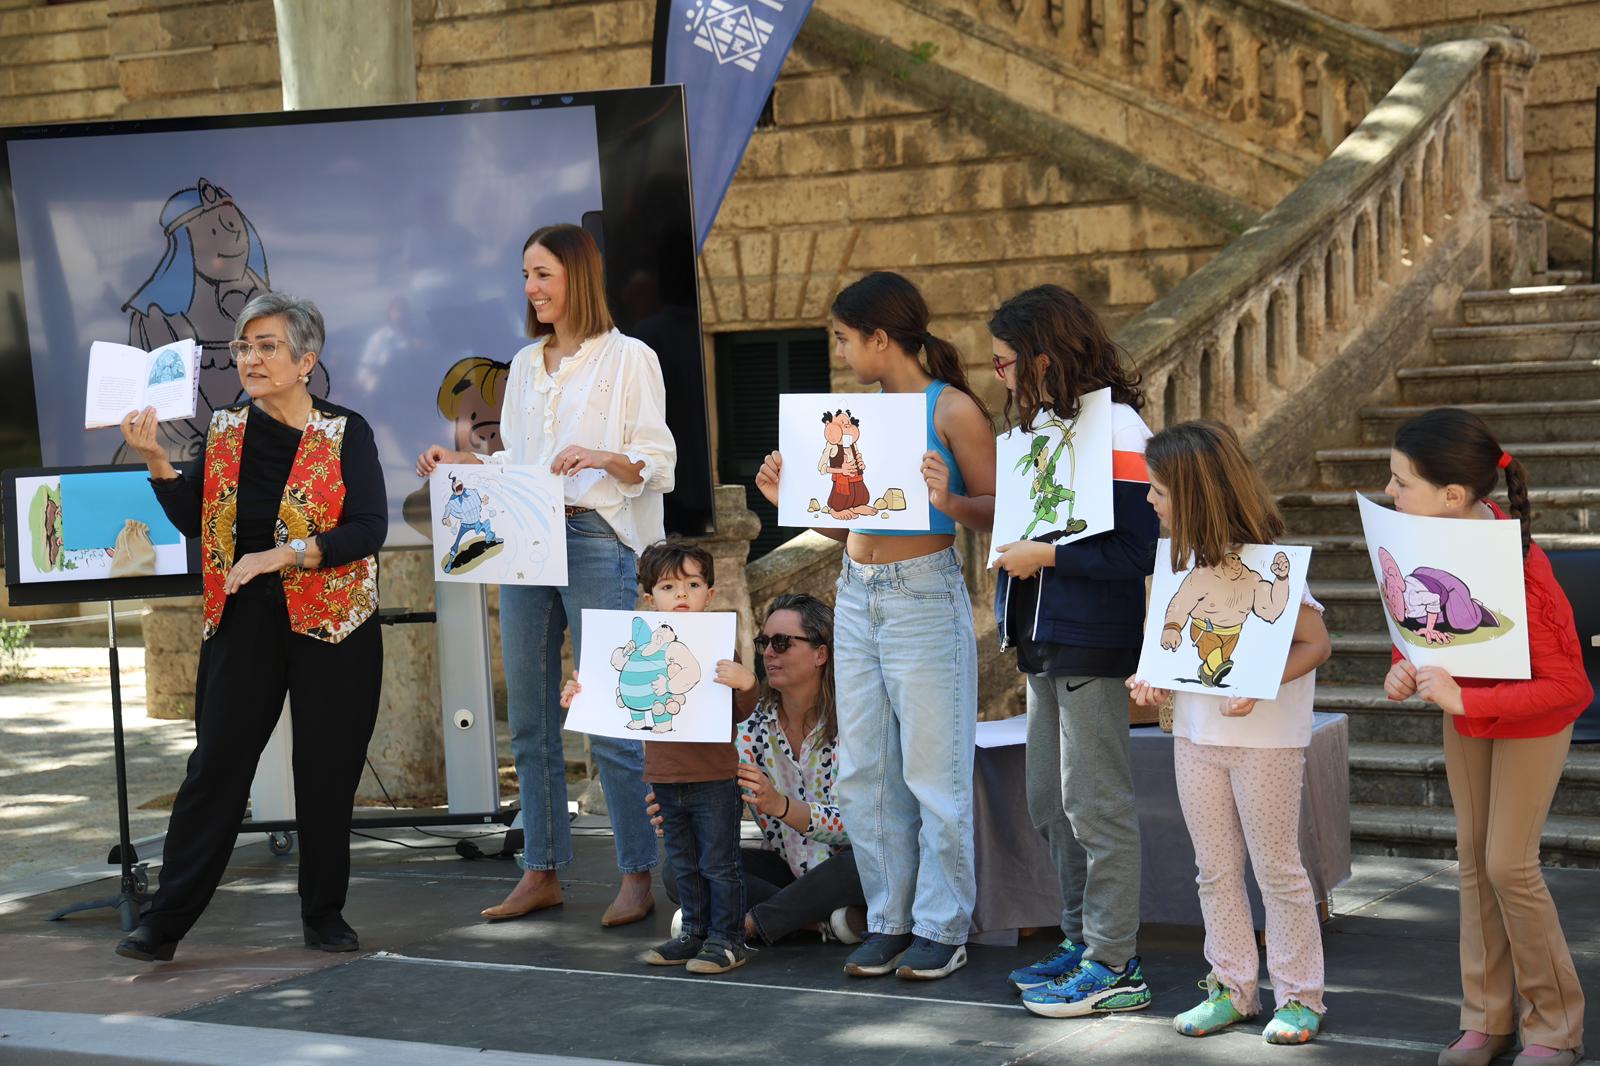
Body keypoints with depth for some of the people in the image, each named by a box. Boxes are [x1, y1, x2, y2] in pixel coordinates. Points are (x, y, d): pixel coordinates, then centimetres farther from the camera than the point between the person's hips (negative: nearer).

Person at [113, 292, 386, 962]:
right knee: (215, 767, 0)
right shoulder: (227, 431, 8)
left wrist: (282, 554, -21)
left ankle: (324, 914, 19)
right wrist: (155, 460, -4)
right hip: (242, 625, 3)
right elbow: (194, 520, 9)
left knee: (327, 774, 4)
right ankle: (165, 922, 3)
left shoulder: (346, 434, -5)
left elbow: (369, 529, -13)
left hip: (332, 626, -2)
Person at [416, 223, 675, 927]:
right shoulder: (524, 366, 18)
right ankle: (541, 873, 15)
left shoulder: (628, 358, 0)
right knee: (529, 720, 8)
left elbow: (660, 464, -5)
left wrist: (604, 458, -23)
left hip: (597, 543, -6)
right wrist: (462, 463, 5)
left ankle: (637, 876, 2)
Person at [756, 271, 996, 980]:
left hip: (924, 597, -7)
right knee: (863, 771, 8)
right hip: (856, 597, 7)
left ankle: (941, 928, 10)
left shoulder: (952, 409, -7)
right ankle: (888, 920, 18)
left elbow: (997, 512, -10)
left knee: (932, 773, 0)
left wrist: (949, 500, -28)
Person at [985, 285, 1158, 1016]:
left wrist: (1048, 557, -19)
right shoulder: (1040, 422, 13)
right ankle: (1082, 939, 26)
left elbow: (1136, 551, -19)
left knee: (1095, 803, -4)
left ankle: (1115, 968, 3)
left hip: (1092, 645, -9)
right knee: (1050, 802, 15)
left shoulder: (1114, 430, -15)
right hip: (1043, 639, 9)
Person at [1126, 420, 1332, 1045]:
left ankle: (1299, 995, 14)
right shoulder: (1180, 559, 5)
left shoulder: (1268, 565, -17)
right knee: (1215, 870, 13)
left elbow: (1315, 644, -15)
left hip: (1265, 738, -7)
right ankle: (1232, 987, 24)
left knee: (1276, 869, 3)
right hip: (1194, 734, 7)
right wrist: (1151, 679, 1)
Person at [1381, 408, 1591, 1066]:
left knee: (1508, 864, -4)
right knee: (1474, 856, 10)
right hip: (1465, 711, 7)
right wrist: (1404, 664, -15)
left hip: (1532, 716, -7)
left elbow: (1566, 685, -30)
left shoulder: (1518, 568, -36)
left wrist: (1463, 700, -36)